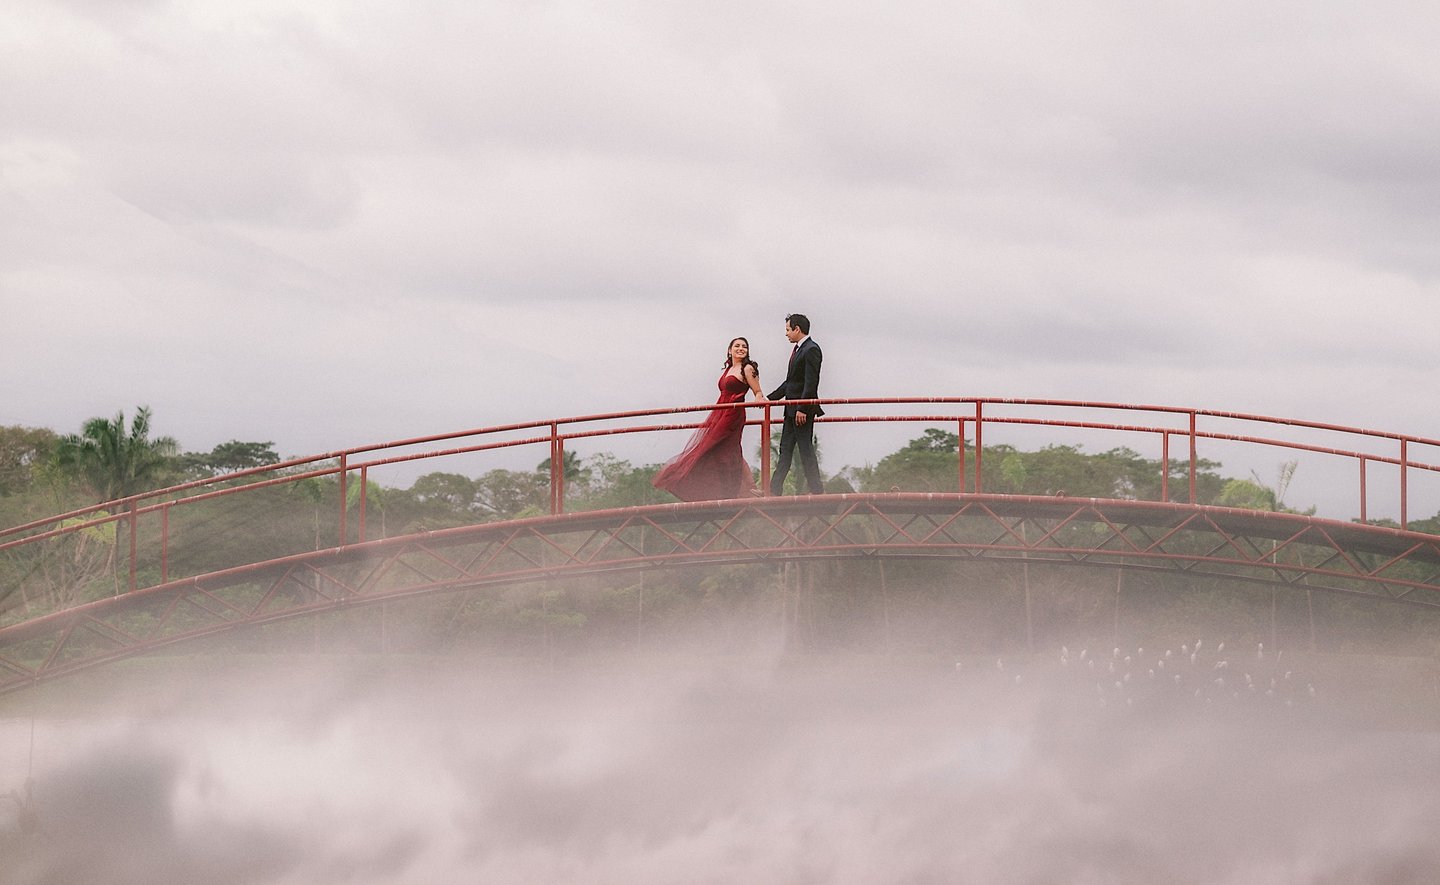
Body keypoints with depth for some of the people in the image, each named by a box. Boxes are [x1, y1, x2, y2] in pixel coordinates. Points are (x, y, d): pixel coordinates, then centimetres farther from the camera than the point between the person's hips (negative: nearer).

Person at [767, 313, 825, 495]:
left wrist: (802, 409, -24)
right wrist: (770, 398, 22)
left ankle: (816, 490, -3)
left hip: (803, 410, -10)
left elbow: (811, 383, -20)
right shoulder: (798, 350, 16)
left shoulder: (811, 350, -14)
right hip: (792, 409, 10)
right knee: (785, 450, 10)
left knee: (806, 449, -7)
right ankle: (774, 490, 12)